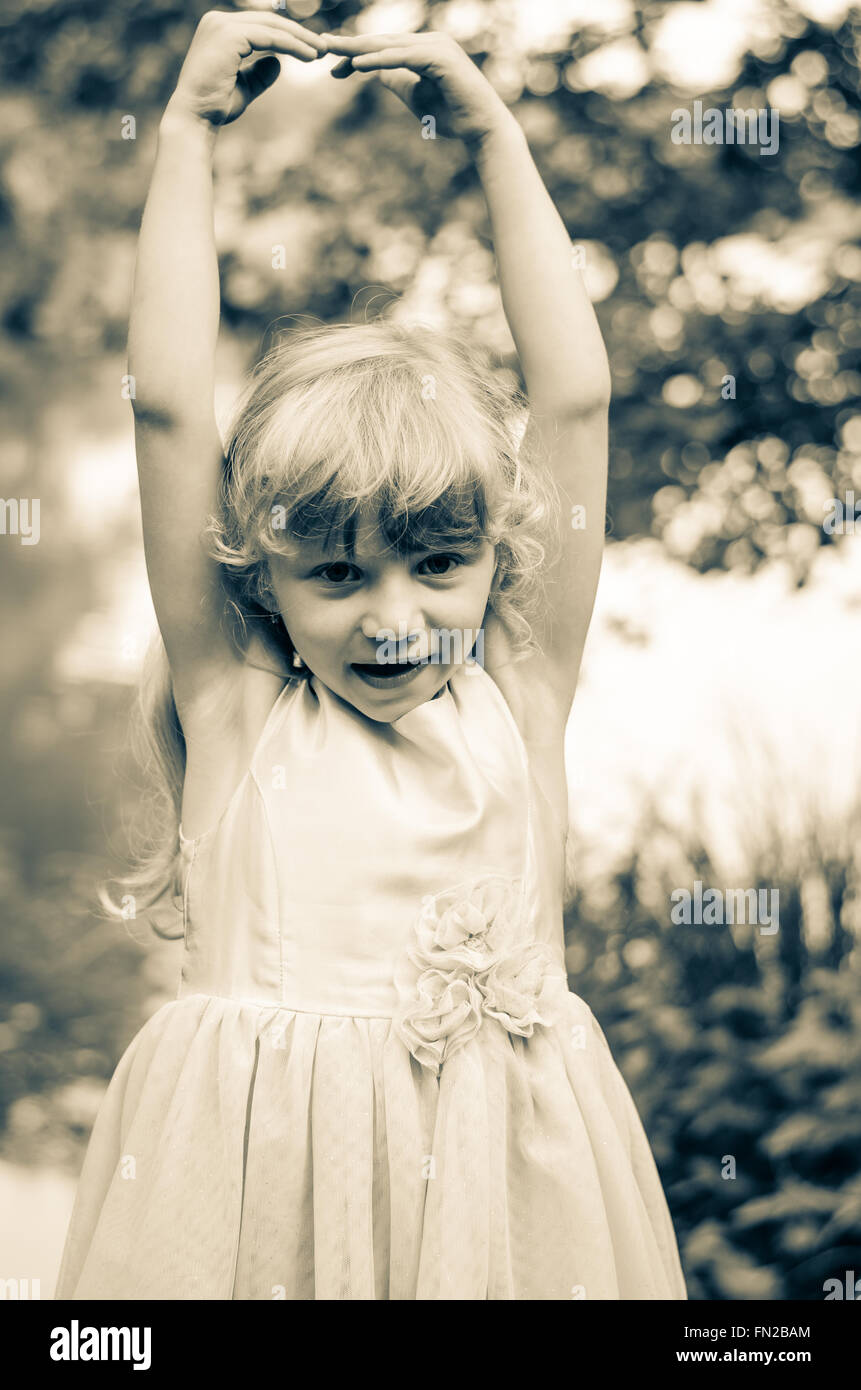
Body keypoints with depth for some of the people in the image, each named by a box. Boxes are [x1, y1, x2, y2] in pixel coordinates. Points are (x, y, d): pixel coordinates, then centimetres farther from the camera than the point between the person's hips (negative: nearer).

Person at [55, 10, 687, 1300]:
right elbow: (168, 406, -5)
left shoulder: (516, 698, 2)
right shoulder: (237, 704, -1)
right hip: (260, 1168, -1)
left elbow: (576, 398, 0)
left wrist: (496, 138, 3)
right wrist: (188, 130, -1)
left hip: (496, 1164, 1)